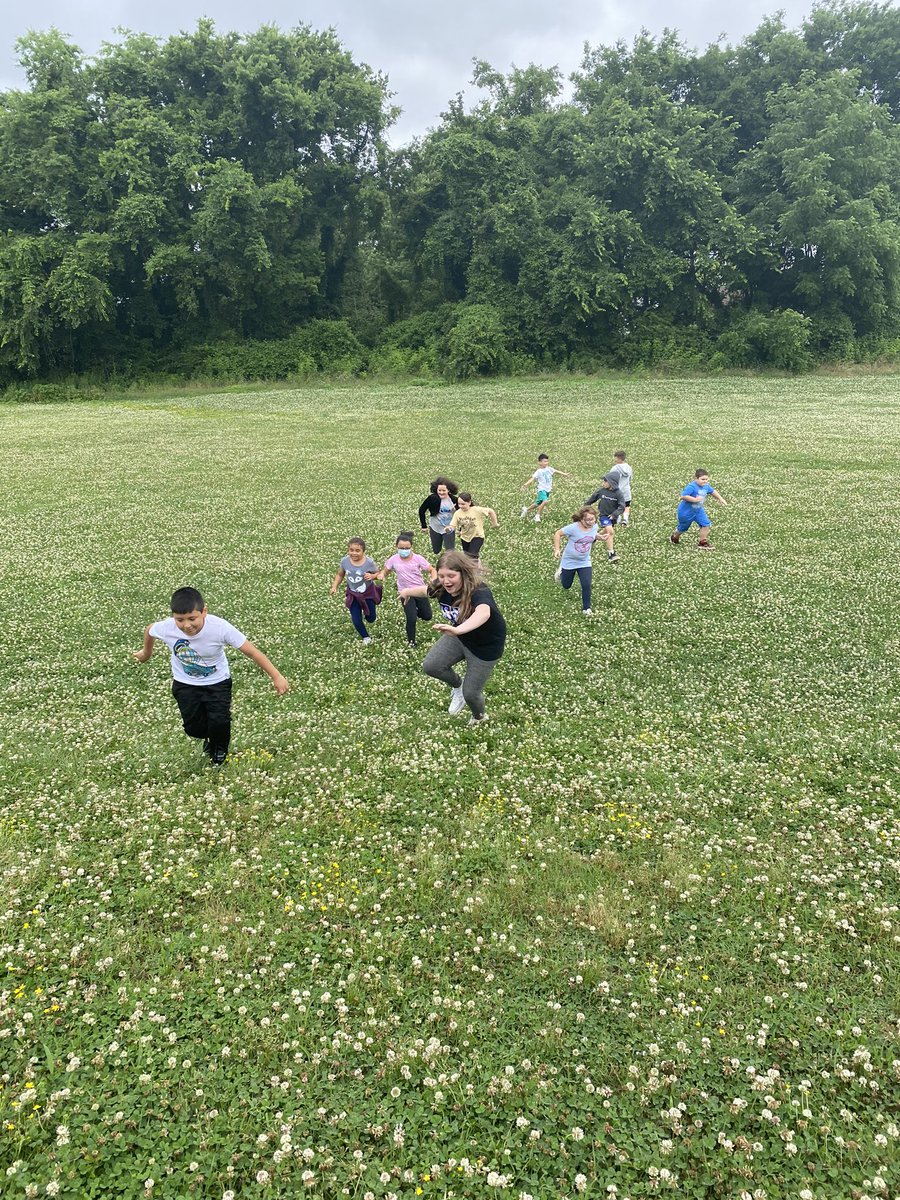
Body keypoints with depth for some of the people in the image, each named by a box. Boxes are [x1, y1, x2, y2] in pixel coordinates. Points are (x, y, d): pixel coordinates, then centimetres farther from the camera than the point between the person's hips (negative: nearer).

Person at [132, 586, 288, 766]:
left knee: (220, 721, -15)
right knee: (193, 727, -2)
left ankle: (219, 750, 19)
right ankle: (209, 738, 36)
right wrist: (146, 653, 20)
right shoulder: (166, 628, -26)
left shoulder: (220, 627, -33)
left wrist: (276, 677, -23)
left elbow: (252, 651, -26)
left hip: (217, 682, -2)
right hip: (185, 683, 2)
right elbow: (149, 630, 0)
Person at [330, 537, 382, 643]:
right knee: (356, 621, 1)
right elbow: (340, 575, 0)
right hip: (353, 594, 2)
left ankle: (373, 610, 54)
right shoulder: (345, 561, -17)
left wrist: (372, 576, -31)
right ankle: (366, 637, 32)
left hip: (368, 593, -1)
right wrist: (334, 586, -10)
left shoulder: (369, 562, -25)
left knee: (371, 619, 14)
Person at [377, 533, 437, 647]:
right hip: (405, 593, -1)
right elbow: (385, 570, 3)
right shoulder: (394, 560, -11)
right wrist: (381, 575, -21)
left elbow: (432, 570, -11)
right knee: (411, 619, -9)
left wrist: (433, 579, -33)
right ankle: (411, 641, 17)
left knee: (427, 616, 10)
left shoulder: (418, 558, -14)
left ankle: (415, 611, 46)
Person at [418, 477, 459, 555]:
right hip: (435, 528, 0)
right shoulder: (432, 498, -17)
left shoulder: (454, 500, -13)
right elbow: (421, 510, -6)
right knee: (436, 551, 15)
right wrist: (424, 526, -4)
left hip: (449, 529, 0)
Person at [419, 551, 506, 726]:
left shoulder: (478, 591, -40)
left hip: (485, 646, -5)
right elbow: (425, 589, 6)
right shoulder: (441, 588, -19)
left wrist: (457, 630, -81)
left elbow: (484, 613, -63)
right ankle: (457, 686, 23)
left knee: (470, 692, 3)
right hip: (459, 636, 6)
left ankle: (479, 718, 41)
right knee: (430, 666, -11)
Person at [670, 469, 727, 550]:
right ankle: (674, 538, 46)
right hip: (686, 511, -6)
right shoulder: (691, 486, -31)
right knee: (683, 528, 14)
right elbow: (683, 496, -40)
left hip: (698, 510, 7)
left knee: (706, 524, -6)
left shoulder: (706, 486, -5)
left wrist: (720, 499, 19)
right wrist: (695, 499, -39)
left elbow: (713, 491, 16)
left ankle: (702, 543, 6)